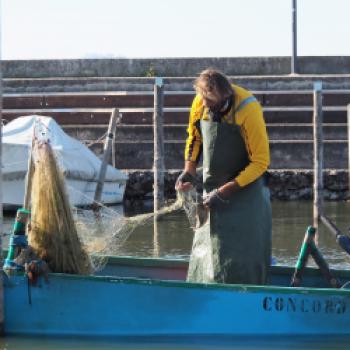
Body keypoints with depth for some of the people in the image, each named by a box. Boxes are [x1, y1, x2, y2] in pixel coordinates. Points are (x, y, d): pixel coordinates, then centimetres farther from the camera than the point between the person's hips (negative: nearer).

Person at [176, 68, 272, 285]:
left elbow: (260, 162, -20)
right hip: (213, 184, 6)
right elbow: (194, 139, 13)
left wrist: (225, 192, -23)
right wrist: (189, 171, -4)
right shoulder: (200, 104, -8)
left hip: (246, 185, -5)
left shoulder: (248, 110, -25)